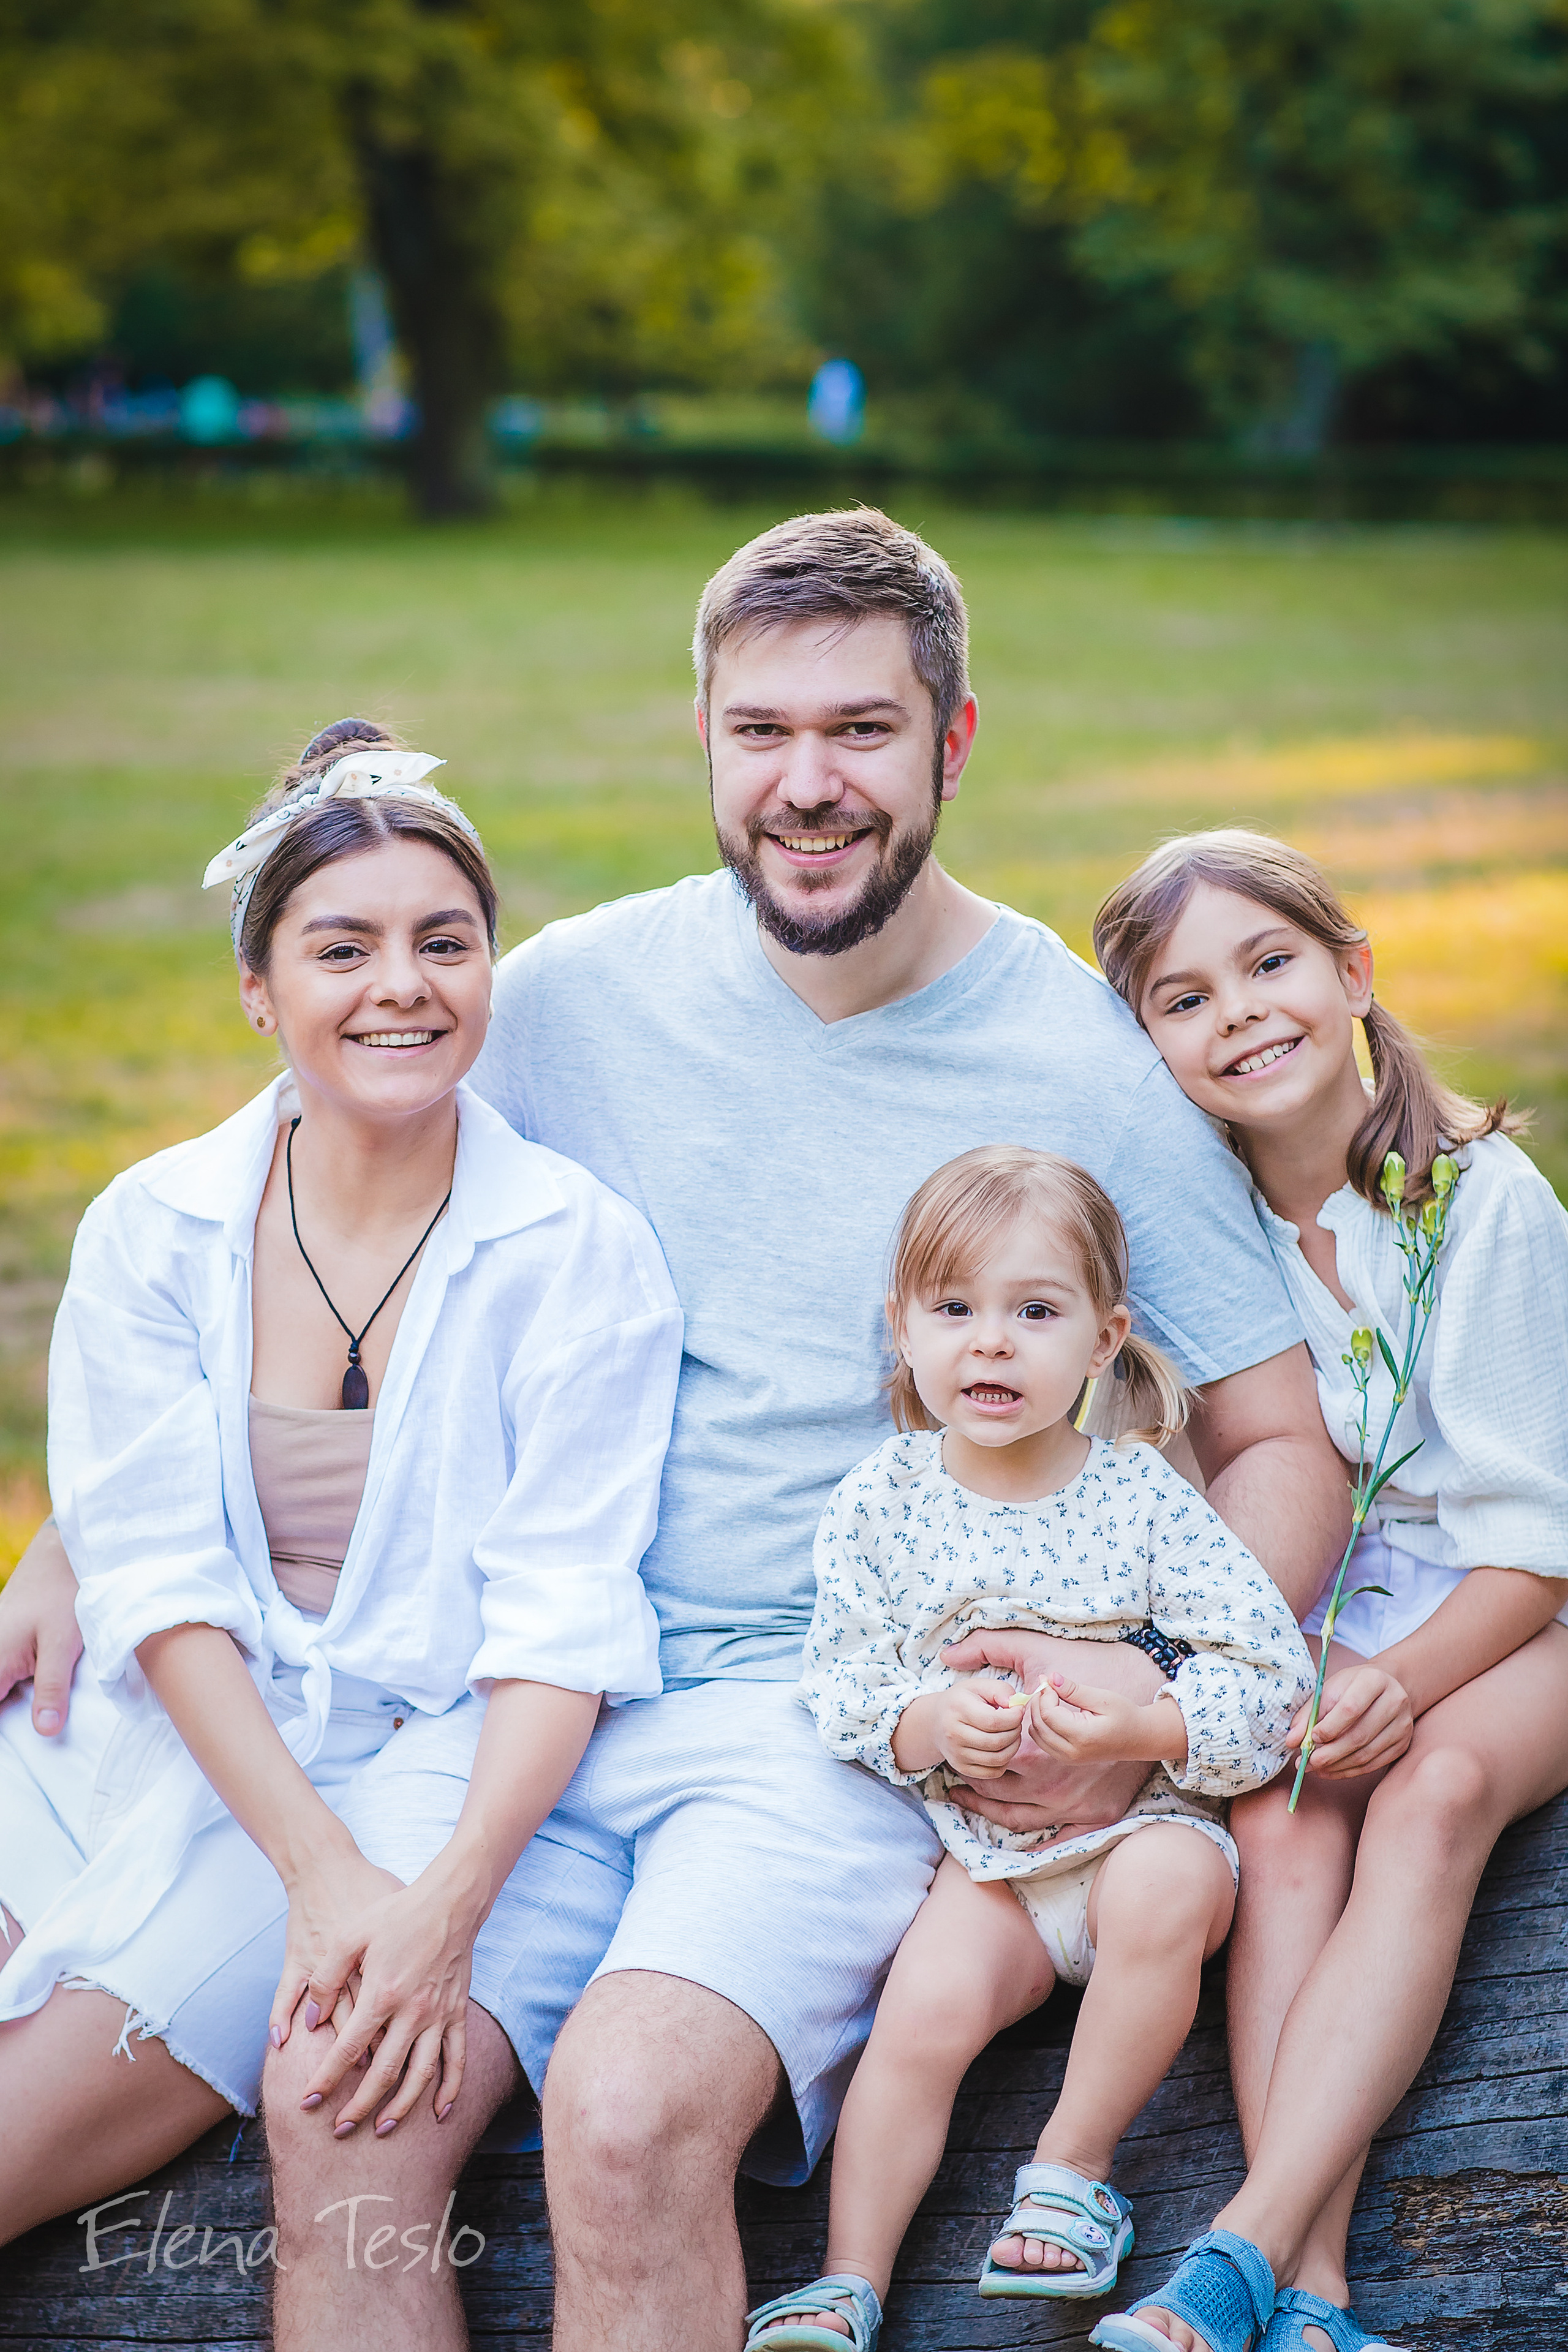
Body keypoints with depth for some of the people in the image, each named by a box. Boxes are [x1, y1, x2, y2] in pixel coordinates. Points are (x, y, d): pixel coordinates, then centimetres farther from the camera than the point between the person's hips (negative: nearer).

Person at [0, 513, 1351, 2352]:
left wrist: (1156, 1705, -12)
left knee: (628, 2115, -29)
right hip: (544, 1693, 3)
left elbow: (1283, 1447, 5)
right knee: (329, 2113, -22)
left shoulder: (1086, 1064, 0)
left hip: (844, 1722, -3)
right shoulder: (580, 995, 6)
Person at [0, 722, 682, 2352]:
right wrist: (320, 1869, -18)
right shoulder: (151, 1230, 2)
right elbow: (157, 1578, -5)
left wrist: (443, 1903, -24)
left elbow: (560, 1621, -9)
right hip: (167, 1738, 3)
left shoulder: (578, 1254, -4)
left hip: (428, 1760, -3)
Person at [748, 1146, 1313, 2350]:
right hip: (985, 1854, 2)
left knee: (1167, 1886, -33)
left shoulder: (1141, 1496, -8)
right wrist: (924, 1727, -20)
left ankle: (1073, 2166, -14)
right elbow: (839, 1679, 2)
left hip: (1145, 1824, -1)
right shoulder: (884, 1500, -2)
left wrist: (1141, 1729, -27)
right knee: (924, 2011, -21)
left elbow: (1272, 1667, -10)